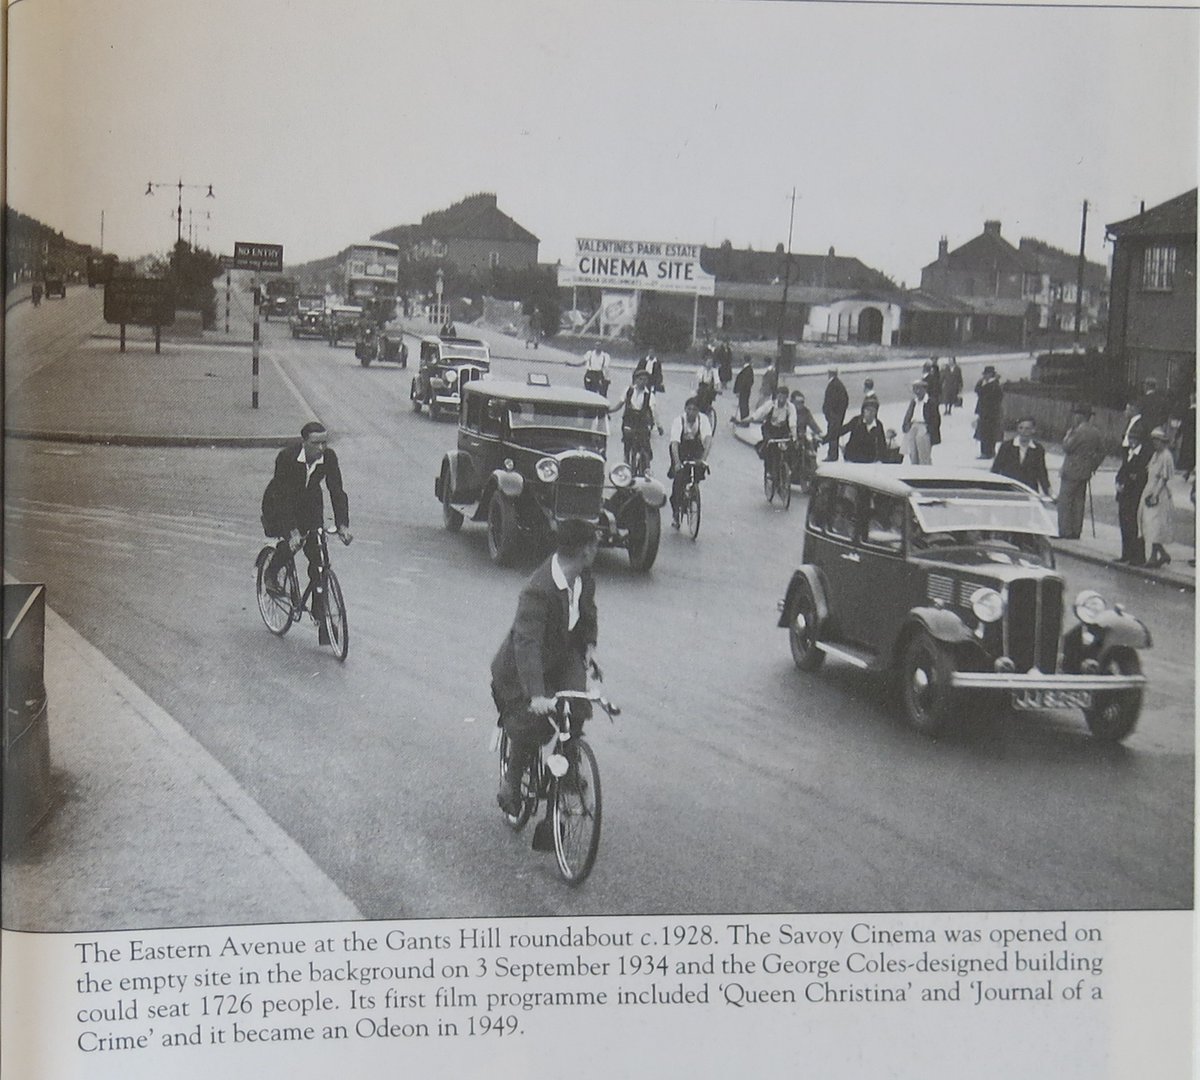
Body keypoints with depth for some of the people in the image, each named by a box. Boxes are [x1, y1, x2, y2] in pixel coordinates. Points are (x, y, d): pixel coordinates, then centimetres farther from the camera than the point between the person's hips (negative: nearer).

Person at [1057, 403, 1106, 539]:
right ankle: (1076, 532, 14)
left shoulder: (1079, 431, -17)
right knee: (1079, 501, 12)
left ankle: (1065, 532, -6)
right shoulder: (1096, 432, 9)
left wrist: (1068, 433, -3)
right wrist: (1092, 468, 20)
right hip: (1086, 472, 8)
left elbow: (1067, 447, -14)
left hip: (1072, 472, -8)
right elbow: (1101, 453, 14)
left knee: (1064, 501, -3)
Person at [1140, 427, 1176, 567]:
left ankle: (1154, 556, 0)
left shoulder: (1166, 456, -14)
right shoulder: (1155, 455, 13)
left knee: (1155, 525, -6)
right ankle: (1163, 554, 19)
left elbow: (1164, 478, -17)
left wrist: (1155, 495, -20)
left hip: (1160, 494, -9)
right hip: (1150, 491, 9)